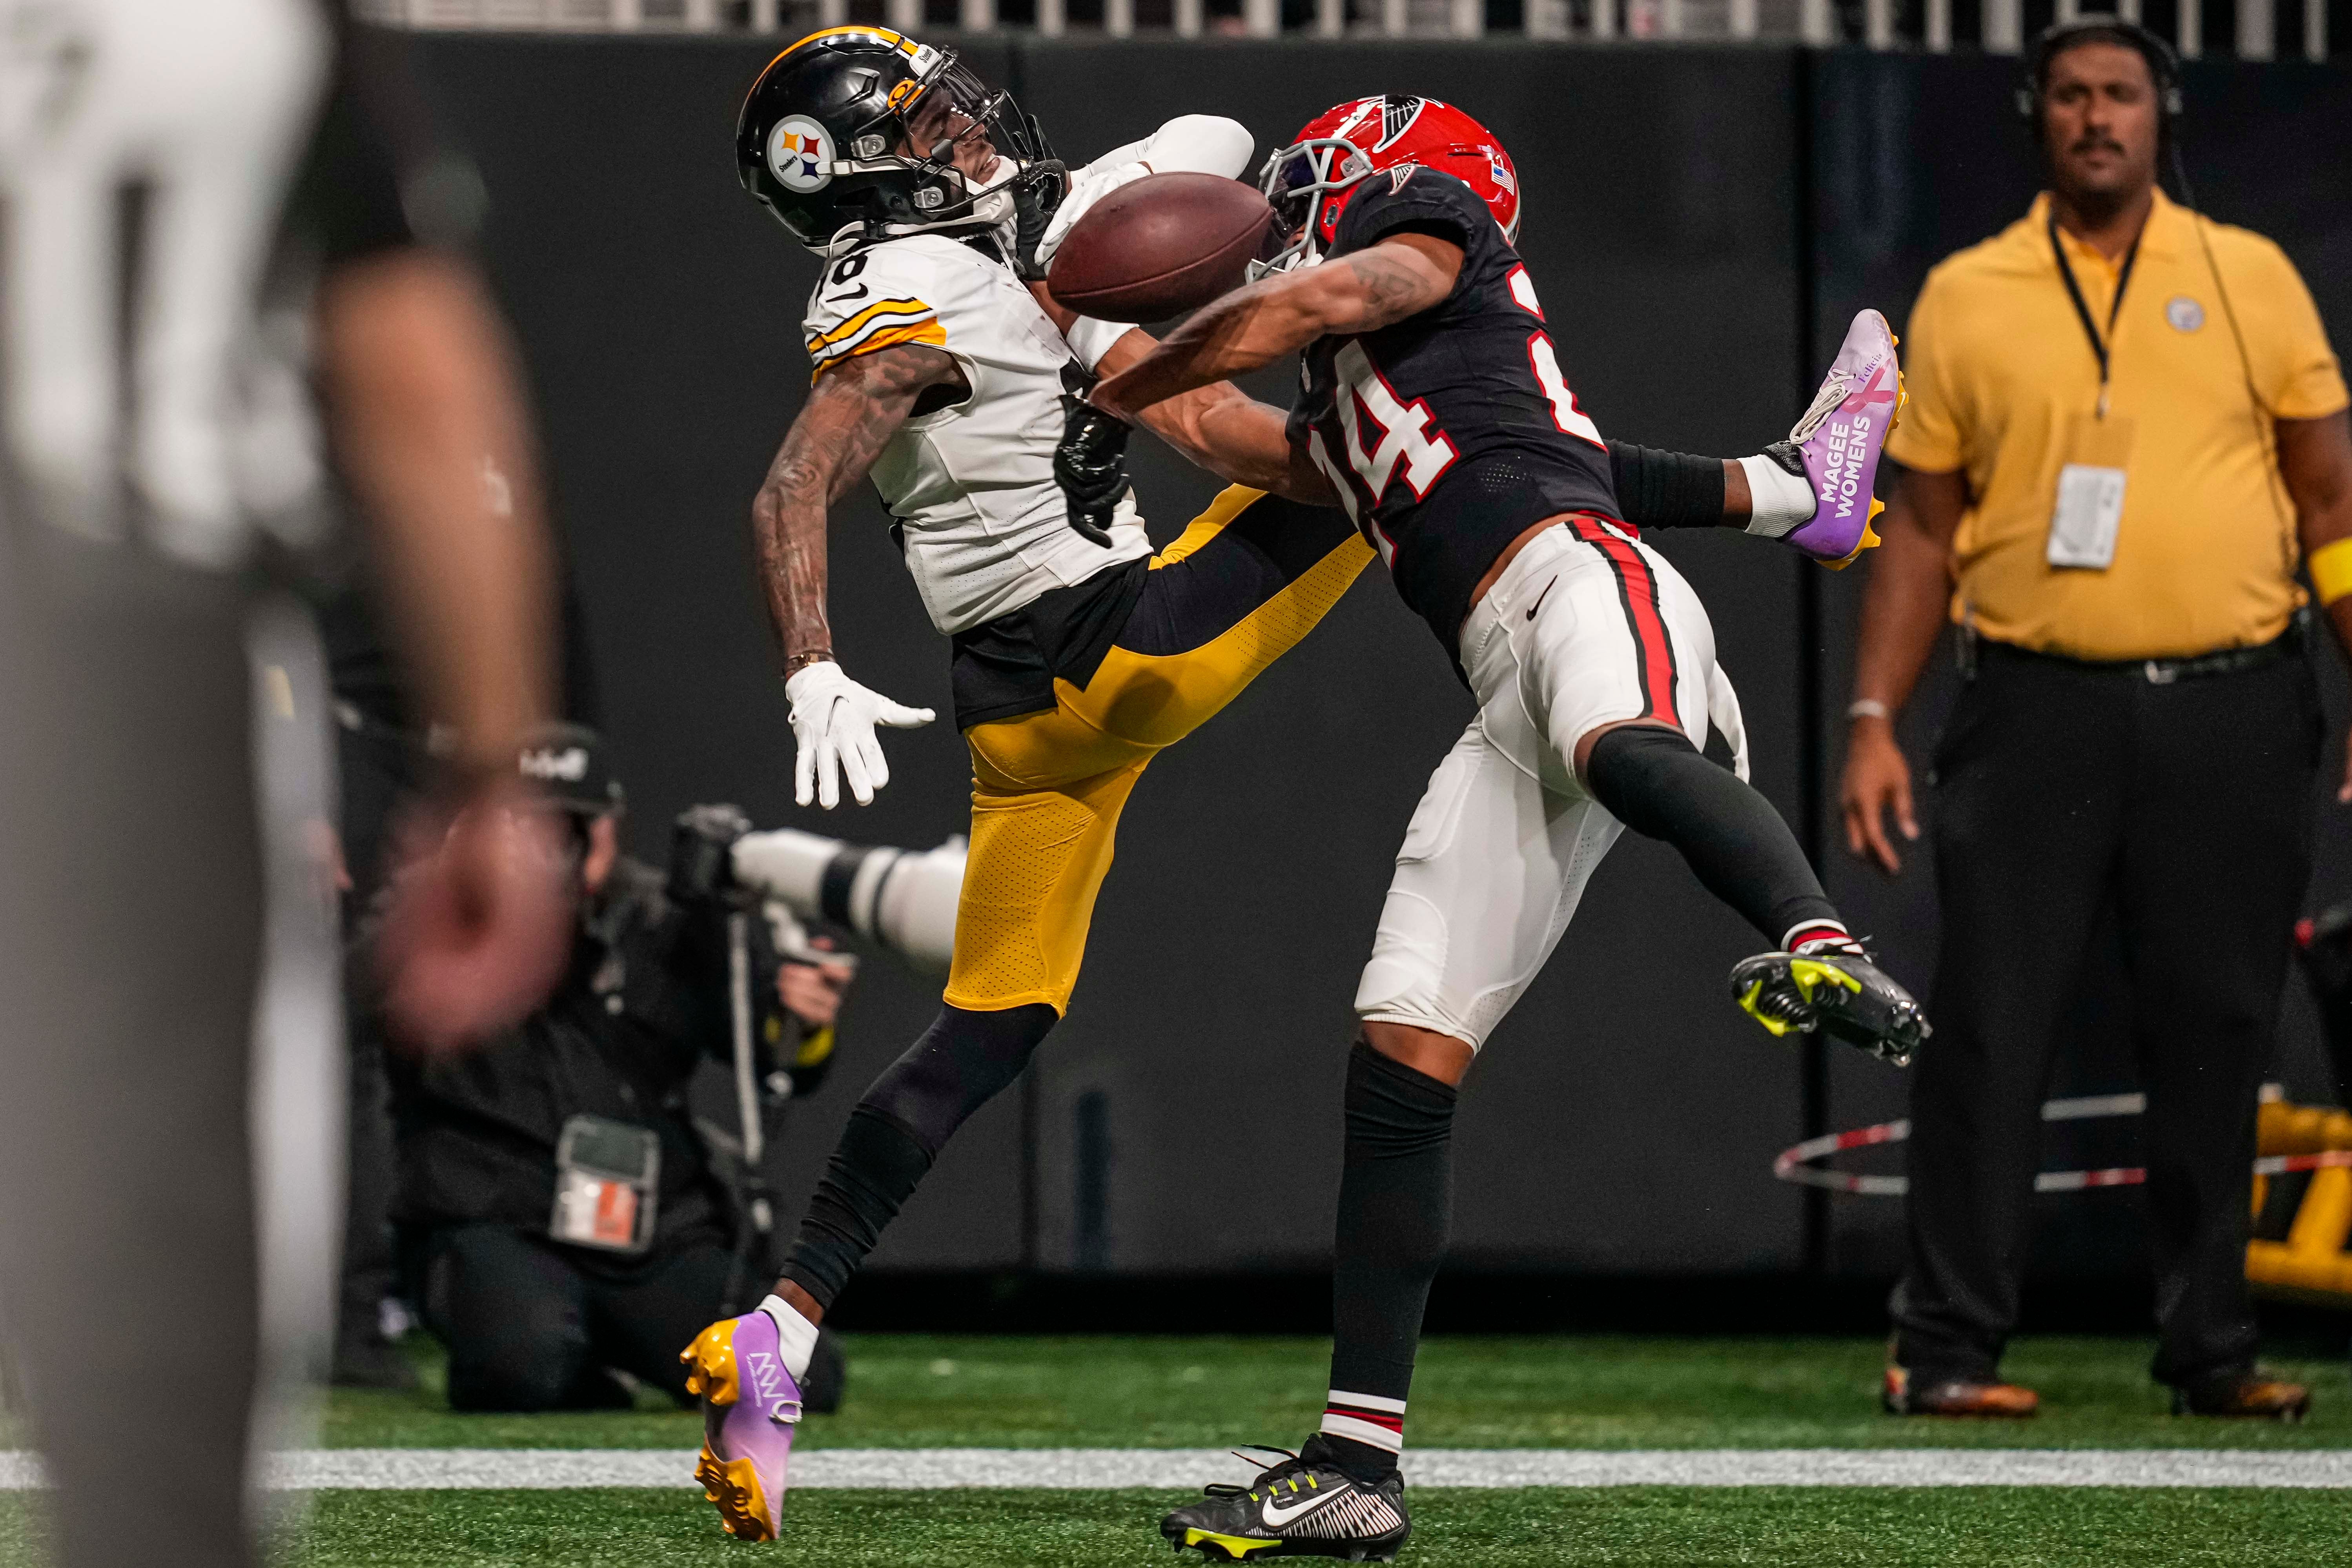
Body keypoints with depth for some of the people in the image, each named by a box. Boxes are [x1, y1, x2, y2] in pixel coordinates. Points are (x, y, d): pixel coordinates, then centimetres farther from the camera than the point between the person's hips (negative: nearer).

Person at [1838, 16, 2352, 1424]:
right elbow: (1926, 527, 11)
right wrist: (1876, 722, 4)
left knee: (2218, 1037, 4)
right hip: (2042, 711, 0)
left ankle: (2212, 1348, 12)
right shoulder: (1967, 298, 8)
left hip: (2233, 714, 1)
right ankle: (1949, 1348, -1)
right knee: (1993, 1031, -5)